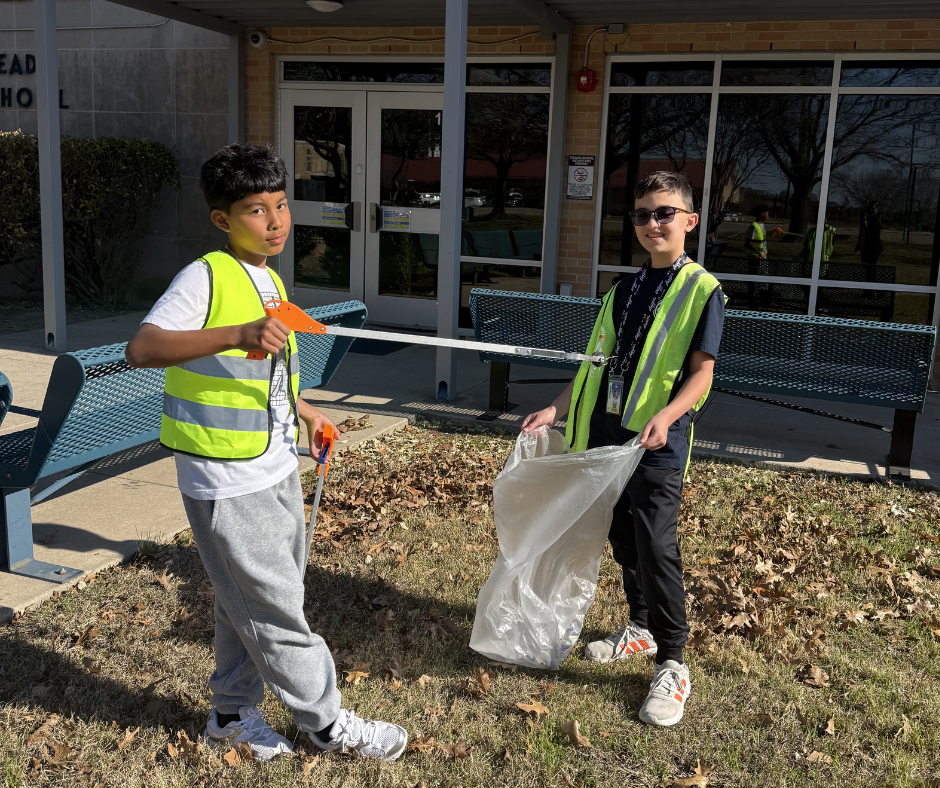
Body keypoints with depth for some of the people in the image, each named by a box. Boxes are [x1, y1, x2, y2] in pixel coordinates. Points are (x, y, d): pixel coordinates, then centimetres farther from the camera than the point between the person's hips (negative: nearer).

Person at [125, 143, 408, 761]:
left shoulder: (271, 281, 11)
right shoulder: (206, 278, -16)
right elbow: (142, 348, -30)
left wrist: (306, 412, 28)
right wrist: (236, 333, -42)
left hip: (276, 471, 9)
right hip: (227, 484, -8)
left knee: (249, 603, 19)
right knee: (276, 610, 3)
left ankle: (233, 713, 36)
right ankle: (327, 722, 19)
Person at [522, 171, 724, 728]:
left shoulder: (703, 289, -4)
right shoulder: (625, 290, 15)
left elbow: (702, 371, -10)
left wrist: (667, 415, -26)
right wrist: (558, 410, 10)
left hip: (658, 444, -6)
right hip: (608, 434, 6)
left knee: (656, 547, -8)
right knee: (624, 541, 15)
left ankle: (672, 664, 6)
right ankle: (642, 628, 35)